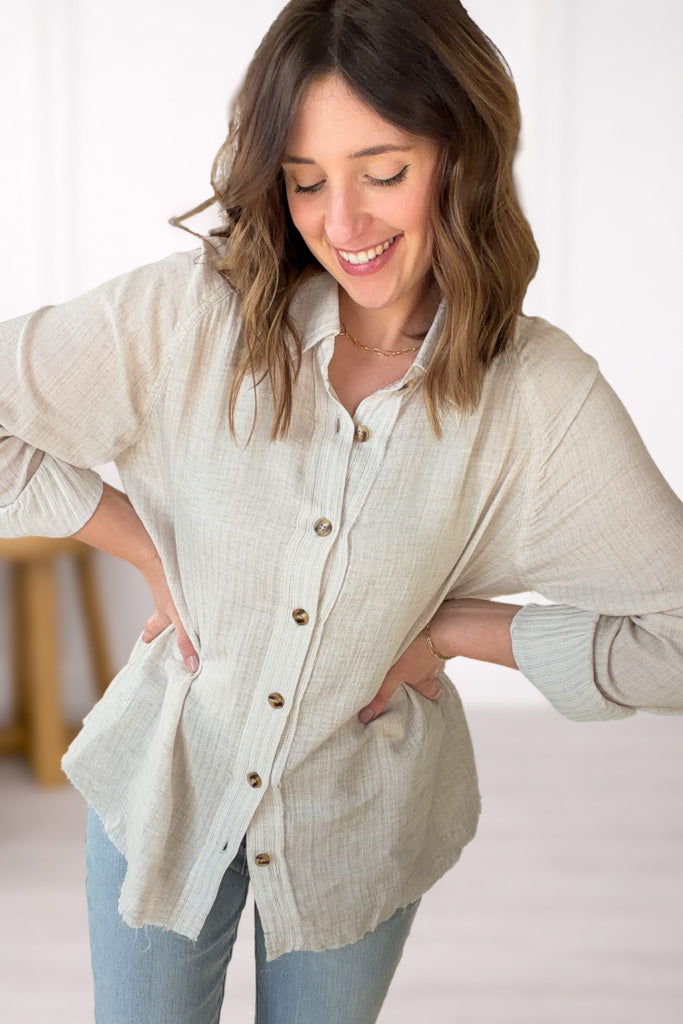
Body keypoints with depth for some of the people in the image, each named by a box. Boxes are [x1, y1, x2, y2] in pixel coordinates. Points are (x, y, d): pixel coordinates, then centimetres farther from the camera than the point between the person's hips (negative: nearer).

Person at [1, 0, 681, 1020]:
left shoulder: (536, 391, -18)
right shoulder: (192, 313, -18)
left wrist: (452, 626, -16)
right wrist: (143, 542, -14)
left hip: (360, 820, 0)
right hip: (165, 782, 0)